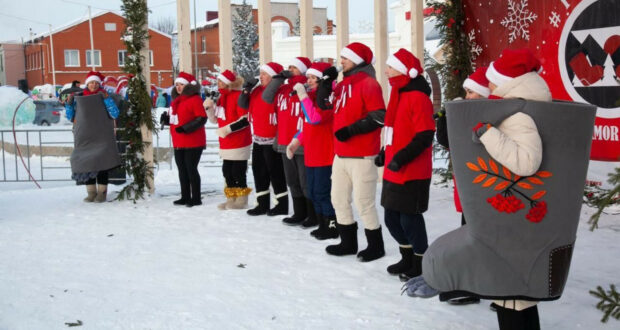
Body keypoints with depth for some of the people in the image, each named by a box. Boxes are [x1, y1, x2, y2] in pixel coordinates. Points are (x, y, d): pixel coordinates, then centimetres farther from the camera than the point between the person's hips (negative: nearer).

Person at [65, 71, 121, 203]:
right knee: (86, 162, 2)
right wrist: (69, 103, 0)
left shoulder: (103, 96, 3)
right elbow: (70, 117, 14)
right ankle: (91, 192, 9)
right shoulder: (78, 98, 9)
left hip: (101, 137, -3)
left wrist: (107, 98, -16)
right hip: (84, 138, 3)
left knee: (101, 162, -10)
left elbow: (115, 114, -8)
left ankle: (102, 192, -5)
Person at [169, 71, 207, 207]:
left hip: (193, 143, -8)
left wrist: (185, 128, -23)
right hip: (178, 143, 9)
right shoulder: (176, 100, 16)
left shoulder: (194, 99, -11)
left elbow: (202, 118, -18)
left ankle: (196, 198, 4)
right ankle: (185, 197, 21)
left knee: (191, 169, -4)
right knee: (182, 170, 12)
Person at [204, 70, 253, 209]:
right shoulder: (222, 97, 14)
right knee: (227, 171, 12)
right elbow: (215, 119, 18)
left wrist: (228, 129, -22)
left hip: (239, 143, -9)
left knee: (238, 171, -3)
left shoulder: (238, 96, -14)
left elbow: (245, 120, -20)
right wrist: (209, 107, 1)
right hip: (226, 143, 9)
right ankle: (231, 199, 21)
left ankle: (241, 200, 7)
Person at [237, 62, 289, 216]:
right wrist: (246, 89, 1)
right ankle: (262, 204, 22)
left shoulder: (276, 91, -15)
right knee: (258, 171, 12)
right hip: (258, 139, 9)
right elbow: (243, 104, 13)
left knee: (275, 172, 0)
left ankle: (282, 205, 11)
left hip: (272, 140, -9)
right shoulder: (257, 90, 9)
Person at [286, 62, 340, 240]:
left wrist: (303, 96, -21)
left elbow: (315, 118, -25)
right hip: (311, 154, 9)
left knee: (322, 192, -6)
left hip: (324, 154, -9)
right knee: (313, 192, 13)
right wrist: (297, 140, 11)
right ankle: (323, 226, 23)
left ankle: (332, 227, 5)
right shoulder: (312, 97, 16)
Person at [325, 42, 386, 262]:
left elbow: (379, 117, -19)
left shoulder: (368, 83, -10)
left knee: (363, 203, -3)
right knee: (339, 200, 13)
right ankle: (348, 243, 27)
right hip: (341, 155, 9)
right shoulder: (344, 84, 16)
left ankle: (376, 246, 13)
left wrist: (350, 130, -22)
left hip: (362, 156, -9)